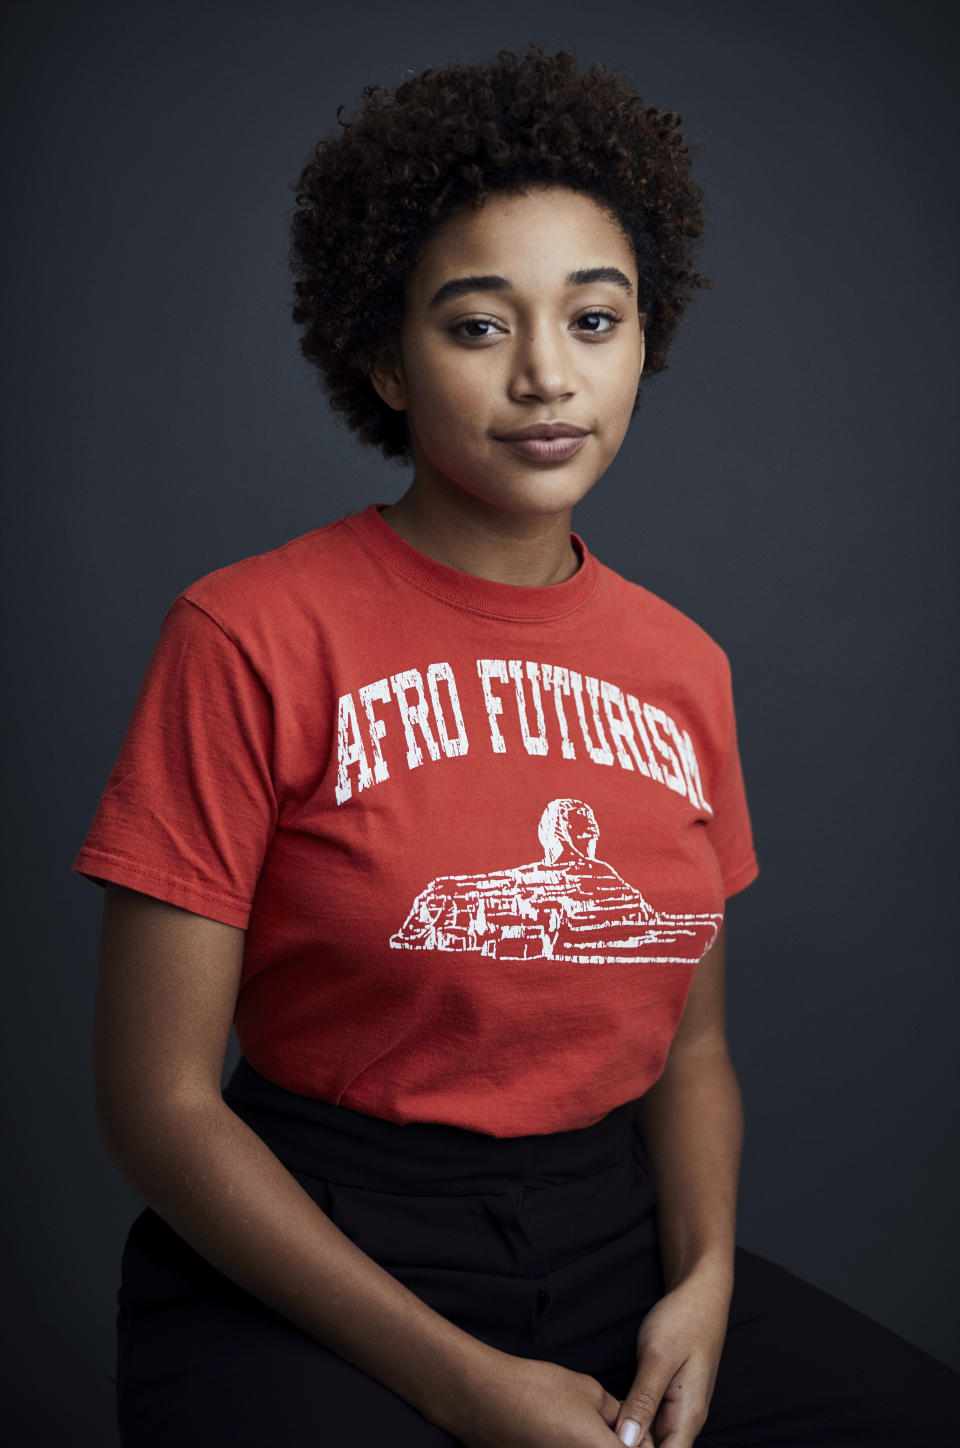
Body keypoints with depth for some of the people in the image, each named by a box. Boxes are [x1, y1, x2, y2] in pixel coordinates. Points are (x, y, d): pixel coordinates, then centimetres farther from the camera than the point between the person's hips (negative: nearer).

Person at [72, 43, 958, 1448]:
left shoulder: (683, 664, 6)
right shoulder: (251, 635, -10)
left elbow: (689, 1042, 13)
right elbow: (158, 1098, -10)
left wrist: (704, 1280, -6)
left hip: (616, 1245, 5)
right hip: (305, 1269, -4)